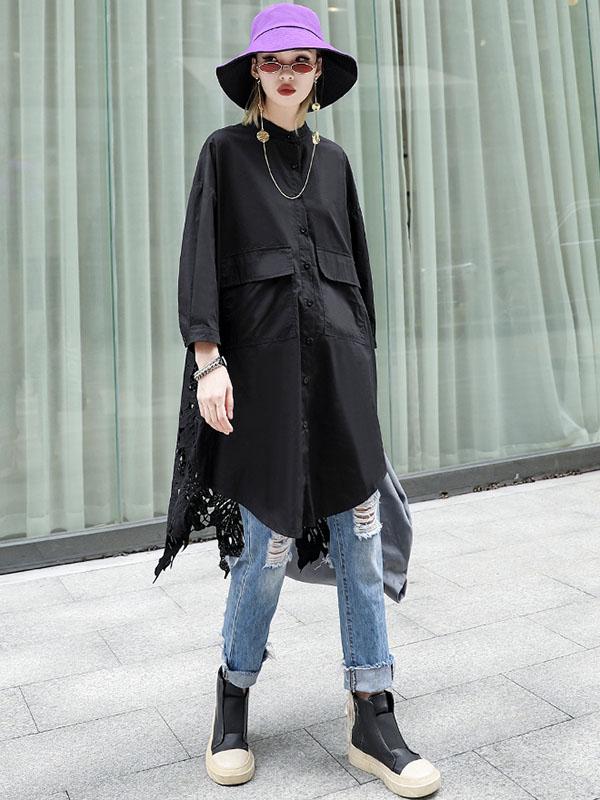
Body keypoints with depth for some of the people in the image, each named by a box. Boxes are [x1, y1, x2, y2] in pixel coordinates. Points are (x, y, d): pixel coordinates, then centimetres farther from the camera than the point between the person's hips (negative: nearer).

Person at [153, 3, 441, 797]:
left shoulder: (333, 159, 17)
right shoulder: (225, 152, 6)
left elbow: (357, 264, 18)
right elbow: (200, 258, -3)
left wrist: (364, 360, 14)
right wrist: (207, 358, -15)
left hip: (337, 358, 4)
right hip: (263, 359, -4)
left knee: (360, 536, 0)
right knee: (271, 541, -3)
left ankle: (373, 719, 10)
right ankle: (233, 700, 21)